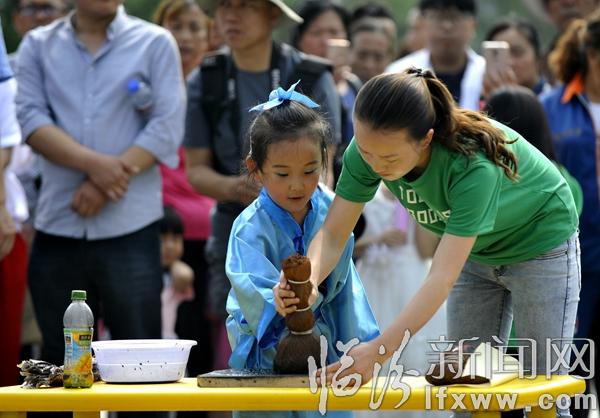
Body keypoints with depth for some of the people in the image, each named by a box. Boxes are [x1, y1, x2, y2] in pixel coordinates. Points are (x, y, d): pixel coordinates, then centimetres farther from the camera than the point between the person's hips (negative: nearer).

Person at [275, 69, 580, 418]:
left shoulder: (473, 164, -42)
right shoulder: (370, 148, -27)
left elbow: (443, 277, -45)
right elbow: (333, 234, -23)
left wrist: (378, 350, -53)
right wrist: (308, 281, -46)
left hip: (540, 243, -5)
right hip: (477, 249, 5)